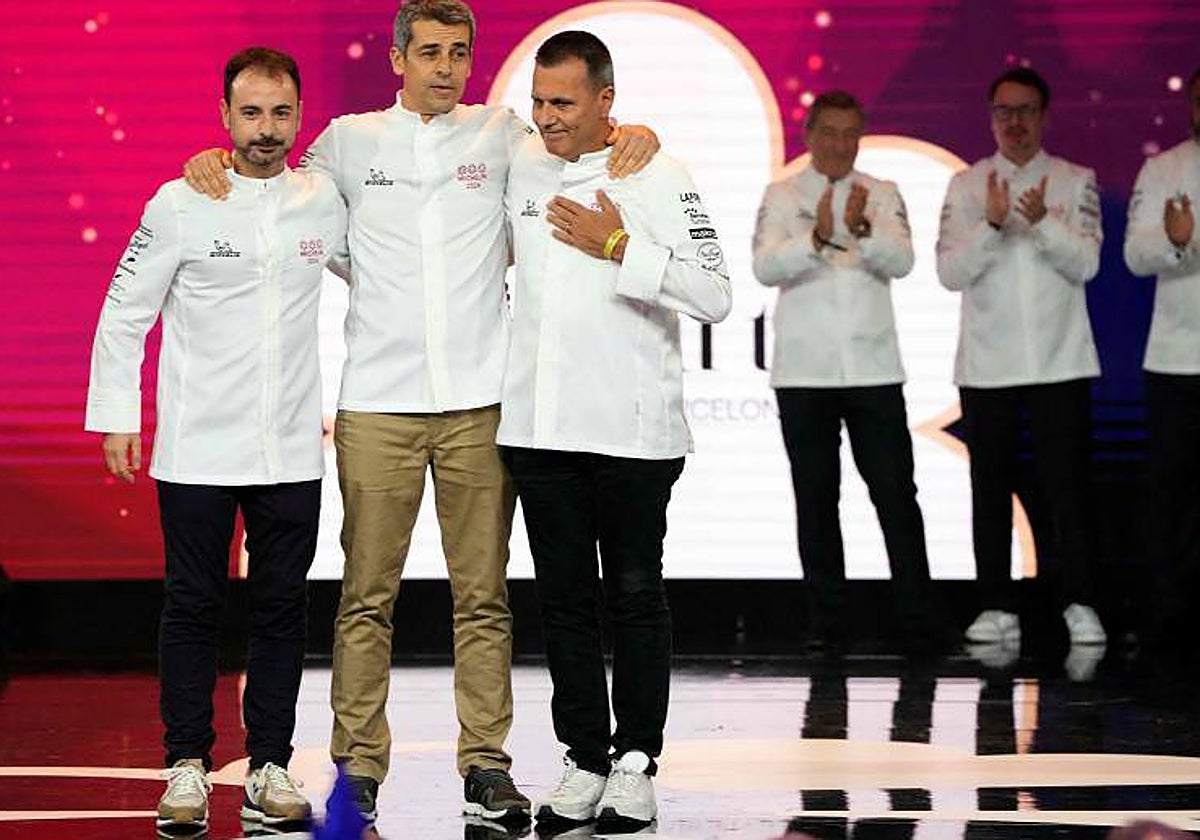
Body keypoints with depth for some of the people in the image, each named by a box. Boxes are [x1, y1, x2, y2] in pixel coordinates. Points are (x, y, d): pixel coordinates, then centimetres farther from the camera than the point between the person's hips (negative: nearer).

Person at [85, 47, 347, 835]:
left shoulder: (324, 203, 2)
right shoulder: (182, 205, -5)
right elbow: (124, 314, 0)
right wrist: (116, 417, -2)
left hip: (291, 451, 3)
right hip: (198, 449, -2)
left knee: (283, 609, 6)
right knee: (194, 608, 3)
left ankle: (271, 766, 14)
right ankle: (188, 767, 10)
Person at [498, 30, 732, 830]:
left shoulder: (658, 179, -6)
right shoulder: (521, 169, 8)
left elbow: (715, 296, -13)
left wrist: (621, 248, -19)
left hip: (632, 429, -5)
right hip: (538, 426, 5)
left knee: (635, 595, 2)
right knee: (564, 598, 7)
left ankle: (636, 762, 9)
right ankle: (584, 760, 14)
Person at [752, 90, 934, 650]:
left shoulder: (882, 195, 7)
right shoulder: (782, 197, 4)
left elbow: (901, 261, -8)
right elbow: (765, 267, -11)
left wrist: (861, 231, -28)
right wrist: (818, 238, -29)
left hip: (873, 368, 0)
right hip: (803, 372, 0)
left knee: (895, 491, -1)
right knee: (815, 497, 5)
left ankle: (916, 617, 4)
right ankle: (826, 619, 11)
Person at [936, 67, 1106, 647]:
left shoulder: (1076, 182, 6)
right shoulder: (965, 186, 7)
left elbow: (1086, 262, -5)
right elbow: (950, 271, -2)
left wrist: (1042, 223, -21)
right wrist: (992, 224, -18)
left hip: (1060, 360, -1)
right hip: (986, 364, 1)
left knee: (1066, 485, -5)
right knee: (991, 489, 5)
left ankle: (1079, 604, 0)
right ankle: (996, 609, 10)